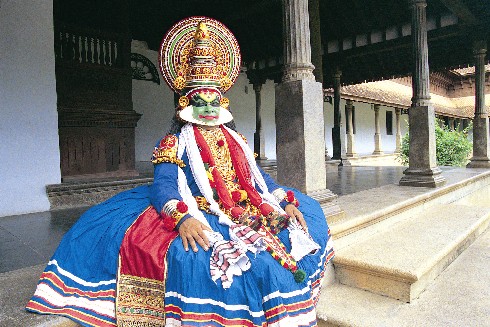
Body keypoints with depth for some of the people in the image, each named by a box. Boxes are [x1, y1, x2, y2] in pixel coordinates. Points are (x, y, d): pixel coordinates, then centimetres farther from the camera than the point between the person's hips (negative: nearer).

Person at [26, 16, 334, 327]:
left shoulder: (237, 140, 19)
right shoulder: (175, 143, 3)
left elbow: (259, 177, 19)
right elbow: (163, 185, -10)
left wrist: (286, 203, 2)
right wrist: (181, 218, -31)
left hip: (248, 213, 7)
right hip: (201, 217, -6)